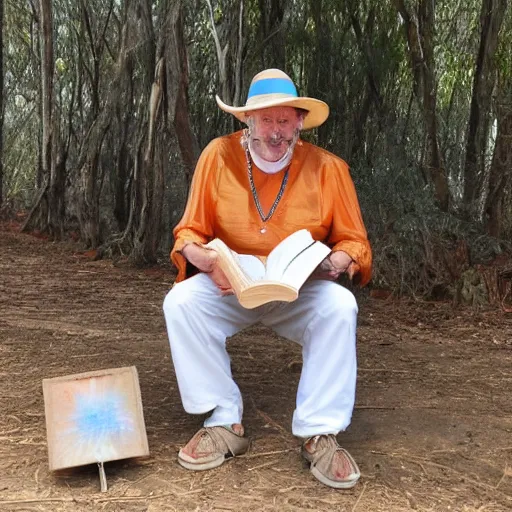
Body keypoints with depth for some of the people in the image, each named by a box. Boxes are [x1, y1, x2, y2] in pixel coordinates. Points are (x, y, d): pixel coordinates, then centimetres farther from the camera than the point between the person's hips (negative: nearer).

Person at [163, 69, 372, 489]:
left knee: (339, 307, -30)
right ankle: (224, 424, -13)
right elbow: (189, 232, -4)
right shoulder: (219, 155, -9)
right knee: (181, 302, -27)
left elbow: (354, 242, -3)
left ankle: (319, 433, -16)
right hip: (230, 286, 1)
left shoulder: (327, 167, -9)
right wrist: (203, 257, -27)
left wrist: (336, 261, -26)